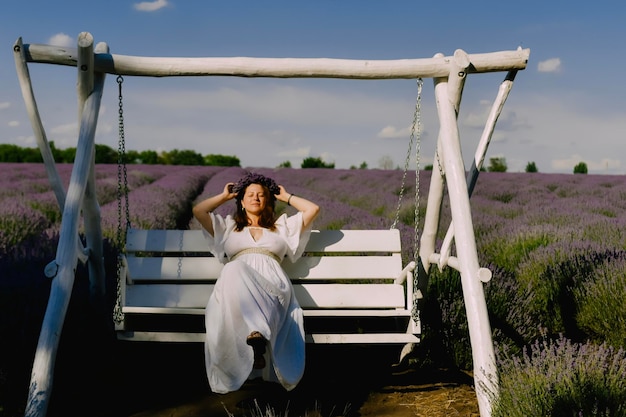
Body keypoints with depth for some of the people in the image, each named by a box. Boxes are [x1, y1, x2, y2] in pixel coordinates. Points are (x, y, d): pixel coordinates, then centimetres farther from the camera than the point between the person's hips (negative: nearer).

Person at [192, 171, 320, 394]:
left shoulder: (282, 226, 35)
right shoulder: (228, 226, 37)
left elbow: (313, 209, 27)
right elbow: (198, 211, 27)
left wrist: (286, 197, 39)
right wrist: (224, 196, 39)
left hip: (272, 284, 0)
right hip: (236, 283, 0)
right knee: (234, 269, -40)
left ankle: (257, 333, -62)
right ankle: (258, 332, -58)